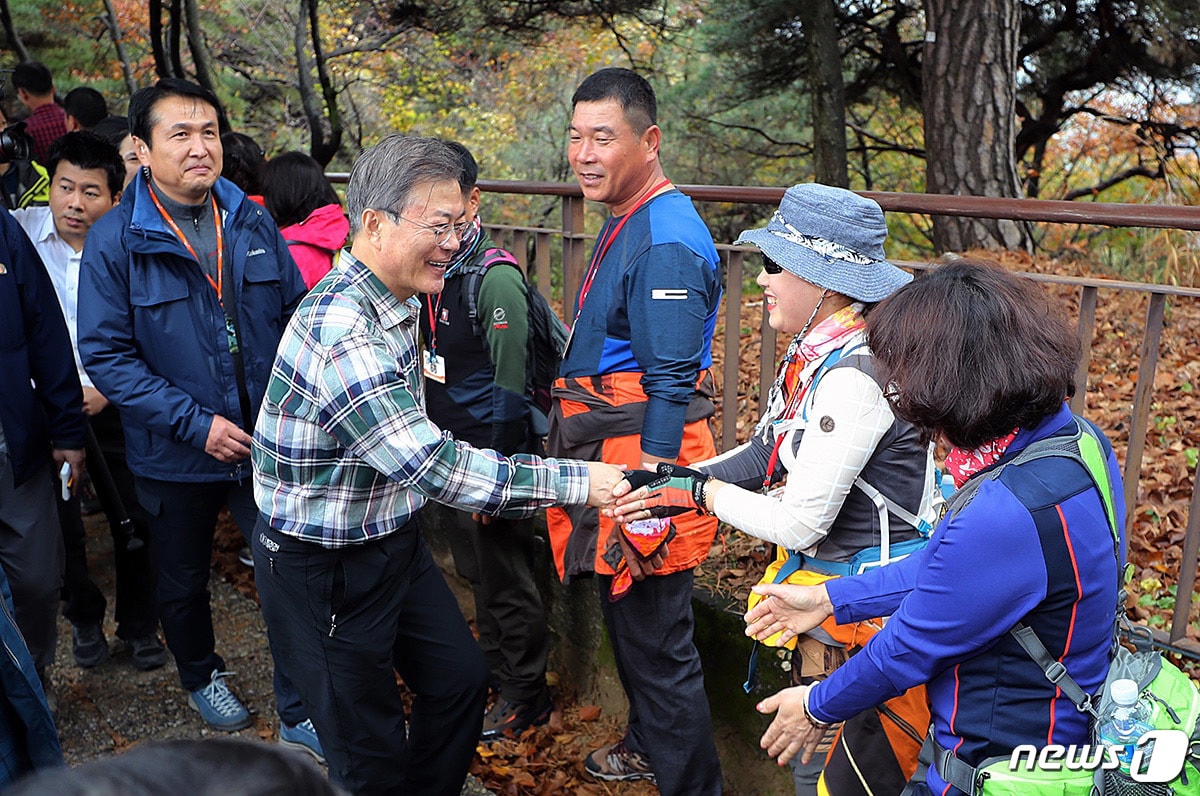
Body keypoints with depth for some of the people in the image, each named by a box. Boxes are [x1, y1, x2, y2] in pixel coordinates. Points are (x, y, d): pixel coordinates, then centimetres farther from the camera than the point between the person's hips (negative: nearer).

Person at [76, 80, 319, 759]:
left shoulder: (253, 223, -1)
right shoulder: (114, 242, -12)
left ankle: (300, 714, 23)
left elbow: (297, 315, 6)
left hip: (269, 443, 2)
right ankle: (202, 677, 48)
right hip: (175, 455, -2)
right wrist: (196, 423, -20)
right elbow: (107, 355, -14)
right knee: (184, 583, 20)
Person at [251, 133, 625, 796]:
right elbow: (432, 465, -33)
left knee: (460, 680, 19)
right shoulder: (341, 331, -31)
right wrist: (577, 481, -29)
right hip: (323, 567, -9)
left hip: (394, 538, 9)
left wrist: (459, 481, 13)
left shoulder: (397, 300, 1)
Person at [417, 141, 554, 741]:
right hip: (450, 451, 8)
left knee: (506, 579, 5)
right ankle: (494, 673, 39)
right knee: (474, 572, 21)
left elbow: (510, 387, -19)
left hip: (492, 449, -8)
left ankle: (525, 695, 23)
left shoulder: (496, 278, -18)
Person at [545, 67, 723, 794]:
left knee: (657, 642, 2)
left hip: (646, 460, -11)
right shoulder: (626, 222, 12)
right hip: (607, 456, 11)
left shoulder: (666, 243, -21)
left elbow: (671, 385, -24)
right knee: (624, 619, 25)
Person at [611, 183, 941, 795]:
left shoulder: (854, 377, -28)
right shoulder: (816, 352, 2)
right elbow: (769, 450, 12)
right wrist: (672, 483, 3)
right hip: (823, 585, 9)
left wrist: (698, 491, -12)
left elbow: (798, 524, -25)